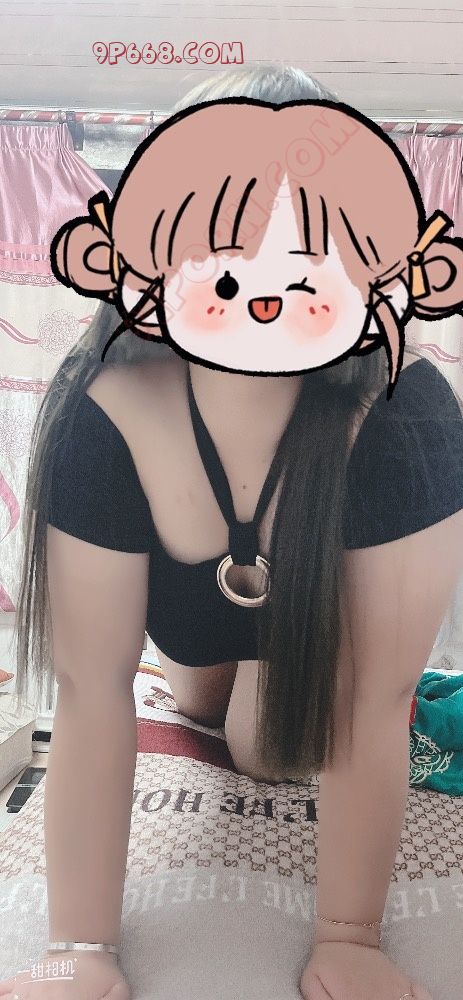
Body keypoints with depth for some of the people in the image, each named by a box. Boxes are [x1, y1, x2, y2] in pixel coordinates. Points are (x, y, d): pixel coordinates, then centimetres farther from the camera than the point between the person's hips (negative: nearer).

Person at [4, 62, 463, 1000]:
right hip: (192, 587, 2)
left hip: (327, 581, -1)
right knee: (200, 702, 24)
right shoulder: (99, 415, -39)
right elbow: (93, 691, -32)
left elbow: (373, 706, -34)